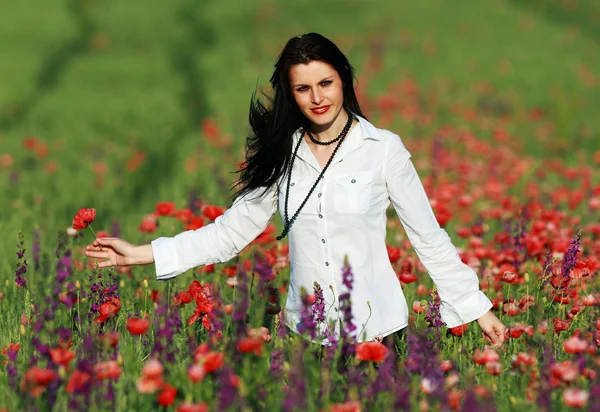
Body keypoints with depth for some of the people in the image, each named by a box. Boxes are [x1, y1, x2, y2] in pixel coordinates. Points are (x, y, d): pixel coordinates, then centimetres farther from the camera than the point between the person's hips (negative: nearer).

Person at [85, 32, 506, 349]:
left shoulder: (384, 149, -5)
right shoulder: (282, 154, 3)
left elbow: (429, 237, -2)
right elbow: (232, 228, 3)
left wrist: (478, 309, -3)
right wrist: (143, 253, -4)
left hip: (375, 328, -3)